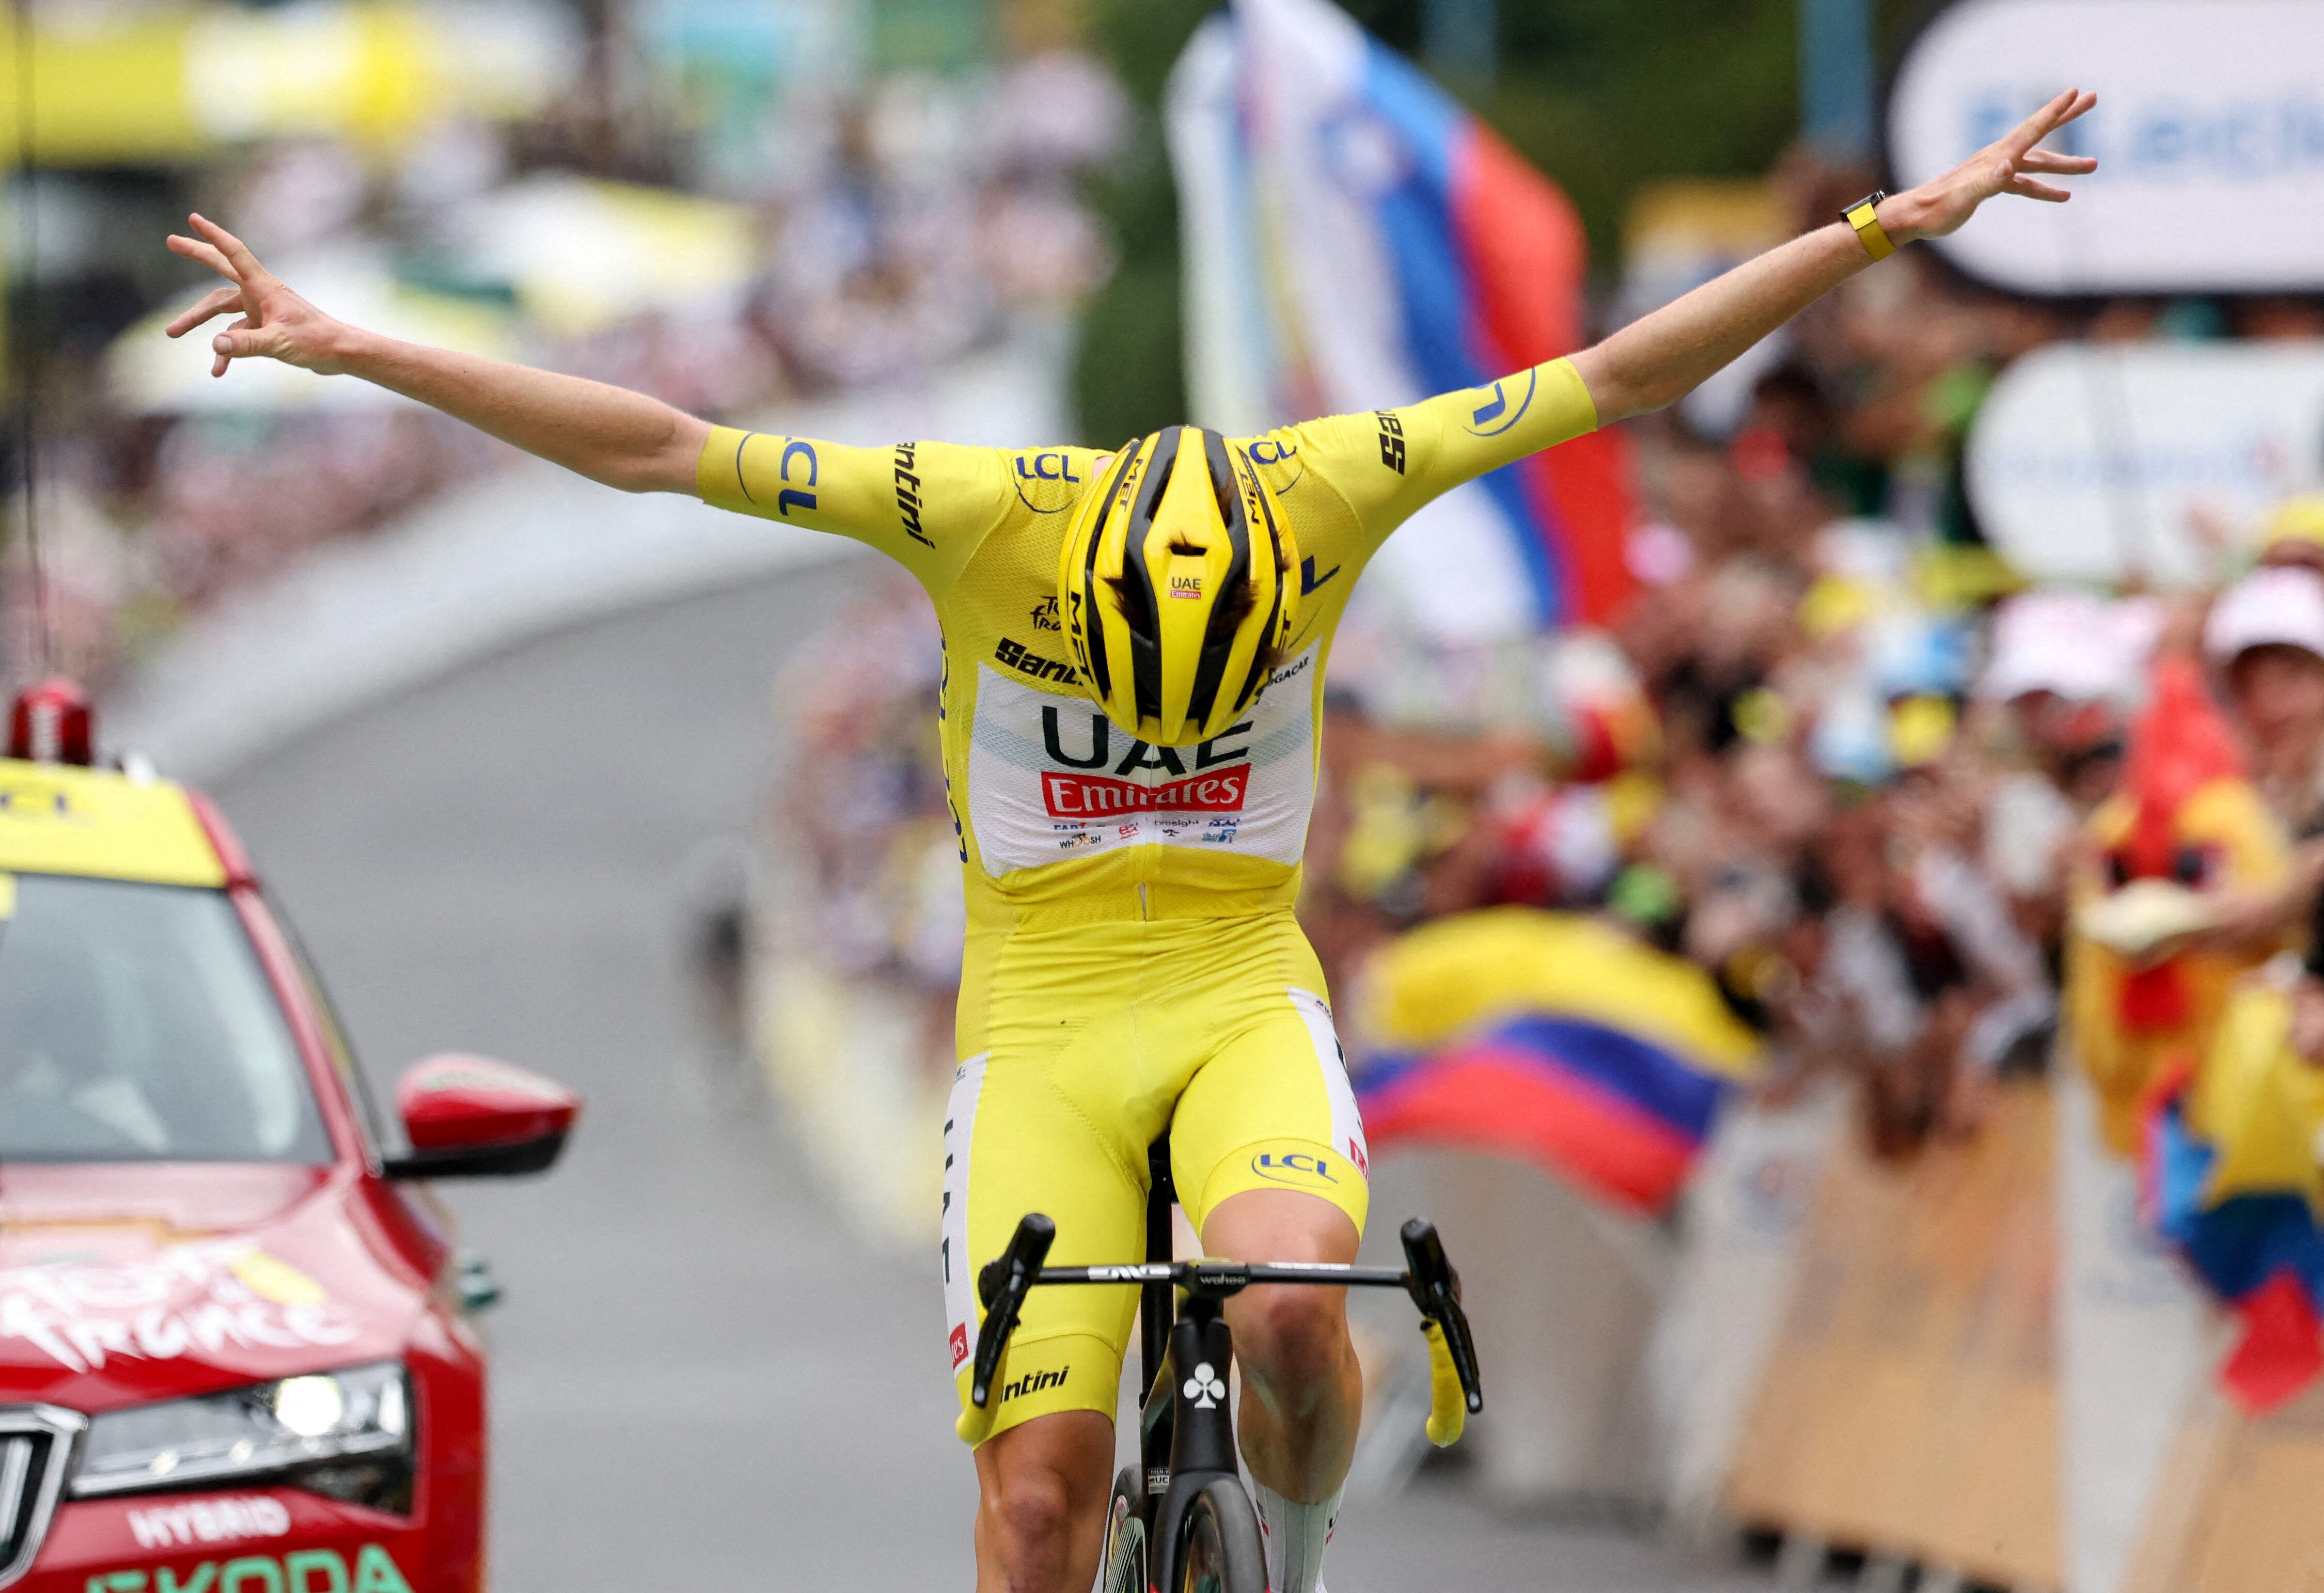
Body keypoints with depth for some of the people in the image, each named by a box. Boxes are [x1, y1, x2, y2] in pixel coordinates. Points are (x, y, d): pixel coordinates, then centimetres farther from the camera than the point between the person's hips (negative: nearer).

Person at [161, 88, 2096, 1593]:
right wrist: (347, 349, -17)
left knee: (1291, 1313, -30)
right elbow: (648, 447, -14)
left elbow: (1613, 378, -8)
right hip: (1043, 1034, 0)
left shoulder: (1324, 491, -12)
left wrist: (1895, 223, -9)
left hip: (1246, 1011, 0)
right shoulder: (985, 515, -16)